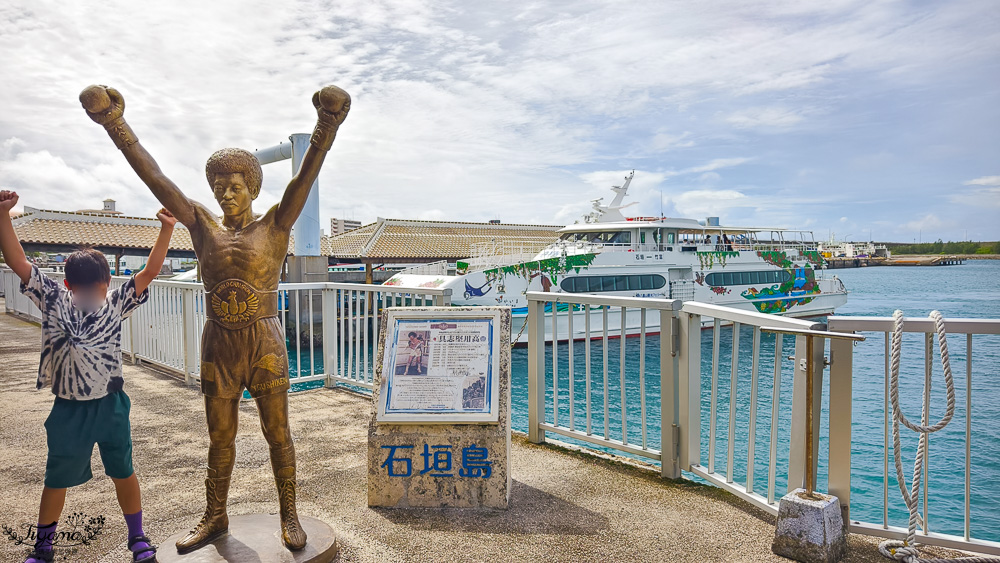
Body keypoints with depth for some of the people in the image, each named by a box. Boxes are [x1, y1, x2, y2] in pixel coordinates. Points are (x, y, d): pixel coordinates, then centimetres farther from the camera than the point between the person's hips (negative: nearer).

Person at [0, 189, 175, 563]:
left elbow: (149, 272, -15)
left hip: (110, 406, 0)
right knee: (57, 479, 16)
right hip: (68, 410, 0)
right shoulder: (53, 300, -7)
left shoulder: (116, 304, -7)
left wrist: (166, 230, -25)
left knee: (123, 473, 13)